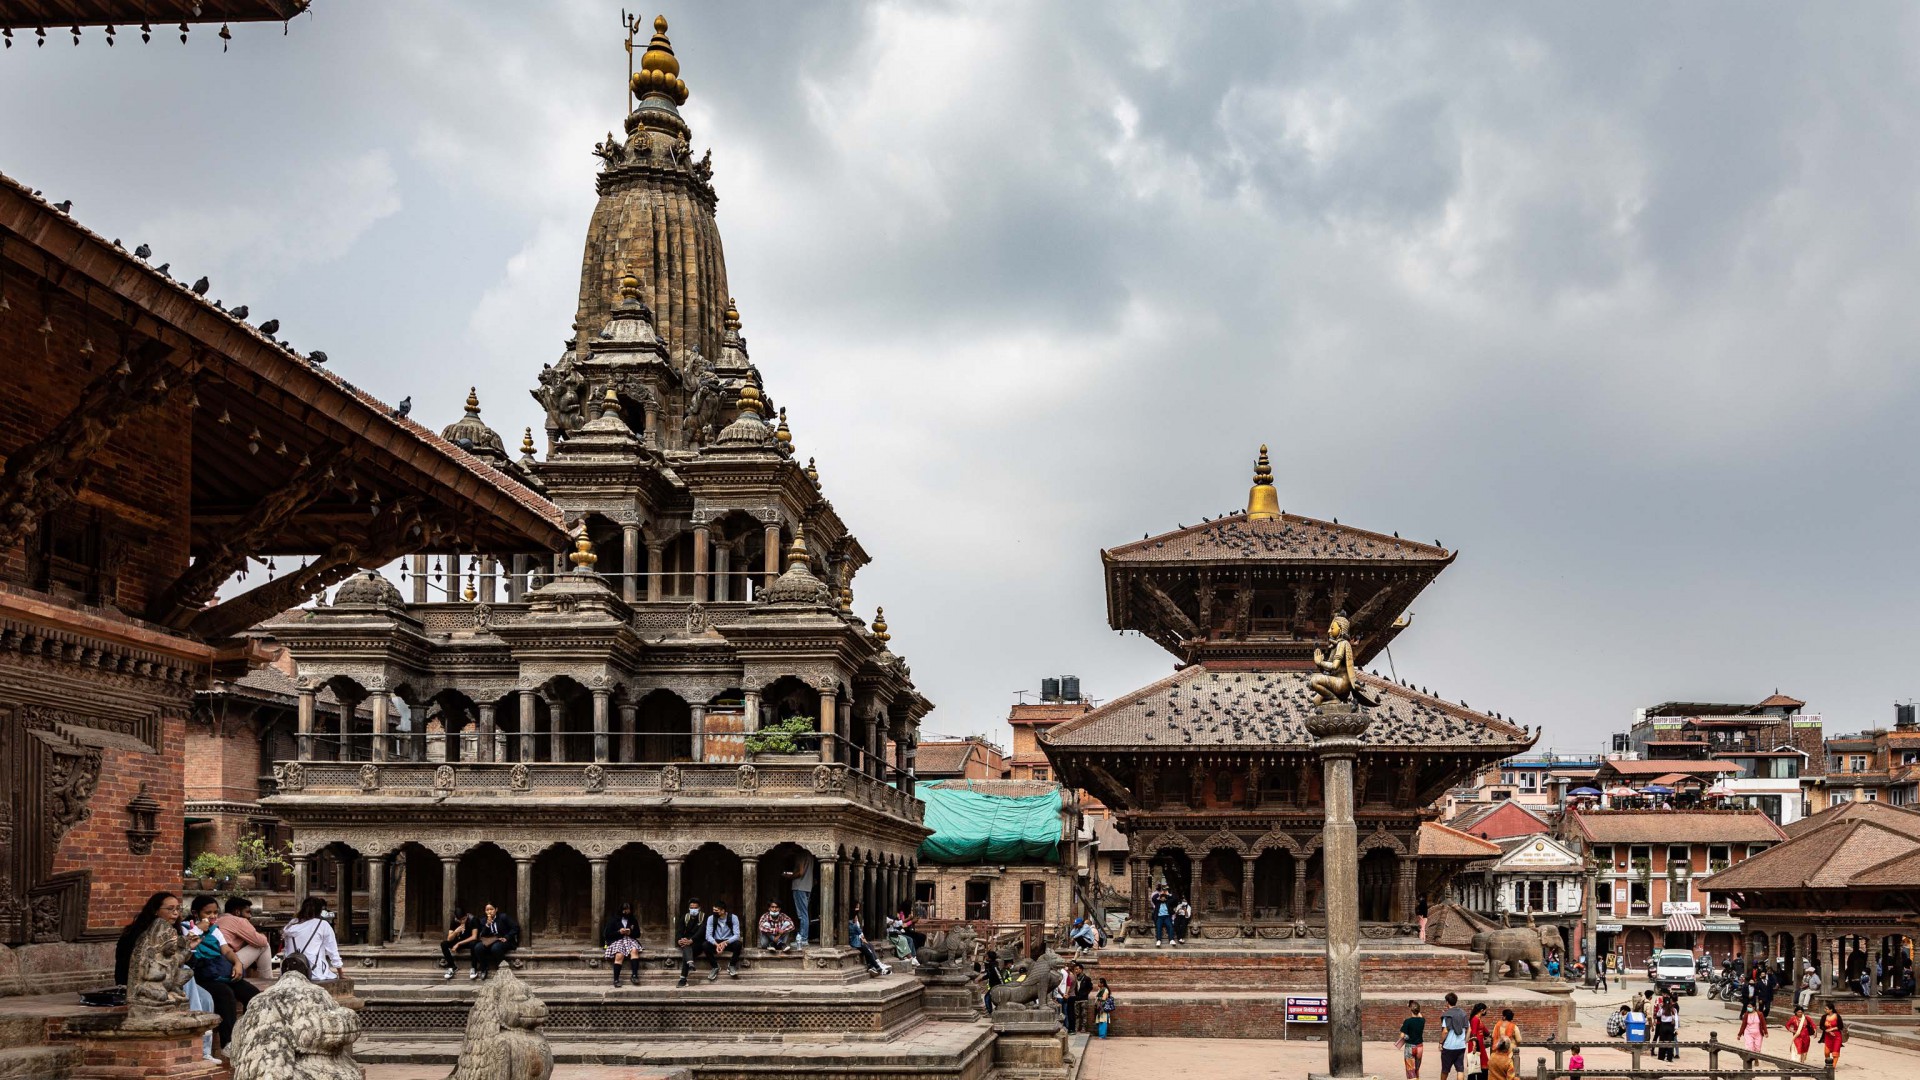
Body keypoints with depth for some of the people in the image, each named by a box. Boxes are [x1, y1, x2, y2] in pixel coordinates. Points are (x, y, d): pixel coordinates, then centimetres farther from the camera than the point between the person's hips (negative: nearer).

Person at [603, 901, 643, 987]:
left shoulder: (633, 921, 16)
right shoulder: (613, 920, 7)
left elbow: (638, 934, 17)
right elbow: (607, 934, 2)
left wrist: (630, 932, -5)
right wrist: (619, 932, -12)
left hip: (630, 940, 3)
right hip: (616, 941, -2)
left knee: (634, 950, -32)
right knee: (619, 955, -33)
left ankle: (635, 975, -34)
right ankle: (616, 980, -32)